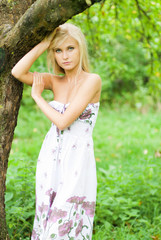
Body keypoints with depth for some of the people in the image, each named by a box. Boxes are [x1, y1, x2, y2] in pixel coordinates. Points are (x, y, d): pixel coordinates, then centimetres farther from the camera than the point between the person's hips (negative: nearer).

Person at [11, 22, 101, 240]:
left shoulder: (92, 80, -12)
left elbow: (63, 121, -17)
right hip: (50, 160, 6)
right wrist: (44, 43, -6)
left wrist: (37, 97, -3)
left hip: (77, 162, -6)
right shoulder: (56, 81, 7)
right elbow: (18, 72, -6)